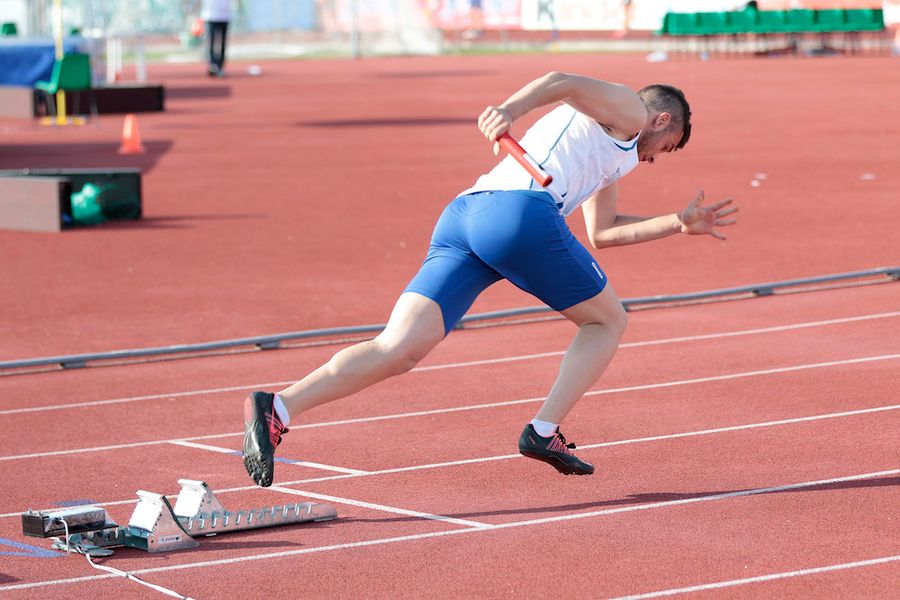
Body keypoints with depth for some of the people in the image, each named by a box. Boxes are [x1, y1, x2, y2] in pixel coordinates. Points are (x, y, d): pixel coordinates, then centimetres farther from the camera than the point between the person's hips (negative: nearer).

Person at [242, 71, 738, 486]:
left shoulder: (605, 147, 42)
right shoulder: (630, 110, 14)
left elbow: (602, 231, 44)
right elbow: (561, 82, -4)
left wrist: (681, 223, 46)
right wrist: (510, 110, -22)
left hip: (460, 215, 8)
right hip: (522, 210, -8)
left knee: (398, 350, -9)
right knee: (608, 321, 15)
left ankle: (278, 409, -26)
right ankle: (544, 432, 3)